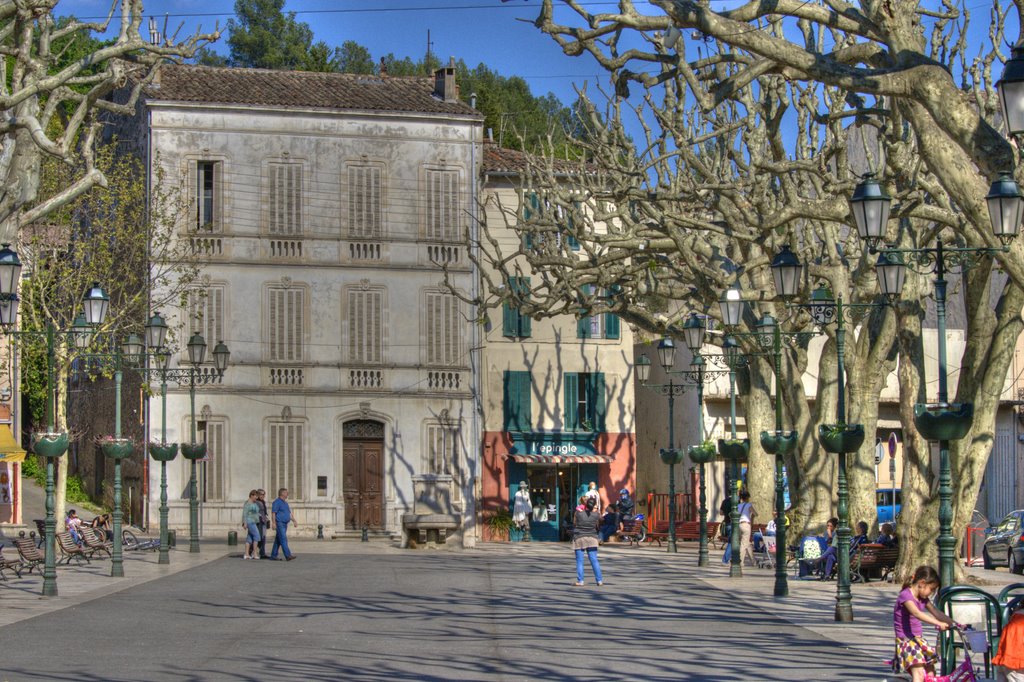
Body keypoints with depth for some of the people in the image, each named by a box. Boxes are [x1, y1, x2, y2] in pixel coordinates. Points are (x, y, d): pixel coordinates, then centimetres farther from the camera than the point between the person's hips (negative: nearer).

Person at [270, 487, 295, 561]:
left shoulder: (285, 503, 19)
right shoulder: (277, 502, -9)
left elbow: (289, 513, 23)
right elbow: (273, 513, -14)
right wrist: (273, 523, -21)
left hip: (285, 524, 9)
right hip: (279, 523, -9)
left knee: (278, 540, 10)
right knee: (283, 539, -14)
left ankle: (273, 555, 13)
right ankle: (288, 555, -21)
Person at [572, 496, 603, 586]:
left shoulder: (579, 513, -10)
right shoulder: (596, 514, -6)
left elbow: (574, 523, 1)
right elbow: (601, 519, 15)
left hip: (579, 538, -2)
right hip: (592, 538, 2)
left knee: (579, 561, 3)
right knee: (594, 560, 5)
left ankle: (580, 581, -1)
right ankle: (599, 580, 4)